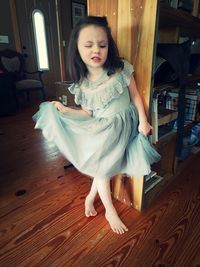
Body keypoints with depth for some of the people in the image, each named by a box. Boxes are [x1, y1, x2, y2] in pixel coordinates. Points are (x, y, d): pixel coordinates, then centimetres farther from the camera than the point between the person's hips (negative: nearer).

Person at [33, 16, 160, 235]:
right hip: (101, 130, 1)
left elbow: (135, 95, -2)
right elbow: (87, 114, 1)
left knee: (104, 167, 9)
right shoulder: (82, 84, -6)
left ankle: (90, 198, 39)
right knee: (101, 168, 9)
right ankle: (110, 212, 31)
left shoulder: (121, 69, -11)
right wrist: (64, 110, -8)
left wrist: (143, 120, -5)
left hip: (122, 127, -1)